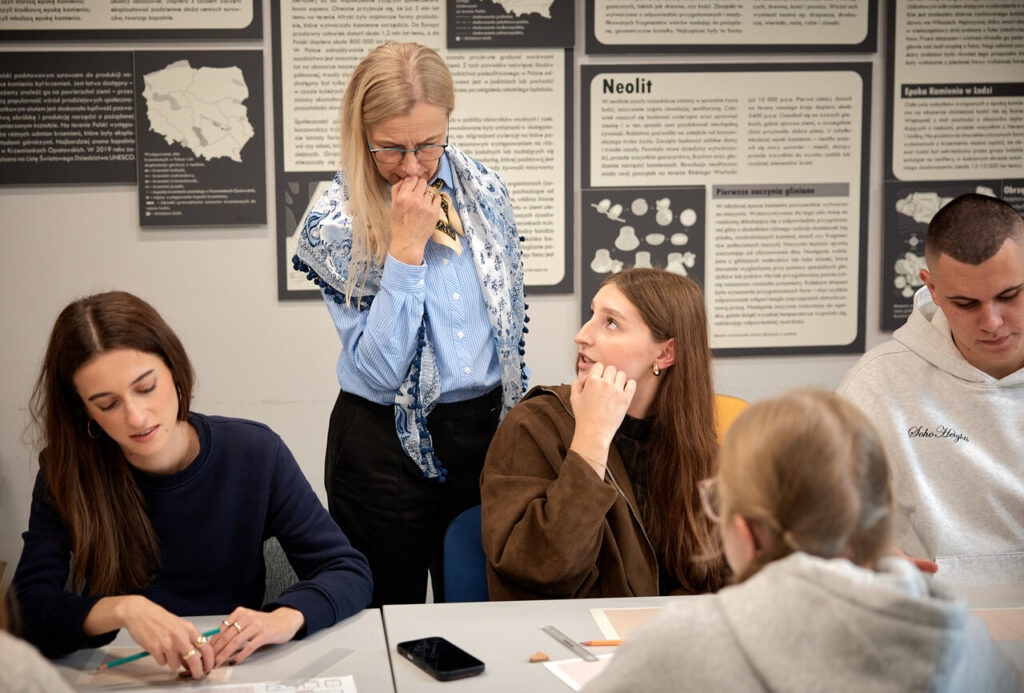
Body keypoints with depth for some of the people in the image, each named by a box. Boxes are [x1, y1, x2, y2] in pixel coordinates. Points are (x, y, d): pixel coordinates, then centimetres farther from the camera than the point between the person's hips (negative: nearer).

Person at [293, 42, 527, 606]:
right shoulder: (335, 223, -13)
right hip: (385, 443, -3)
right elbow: (379, 373, -19)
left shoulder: (483, 189, -1)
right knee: (389, 610, 10)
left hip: (485, 427, 4)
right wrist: (406, 248, -23)